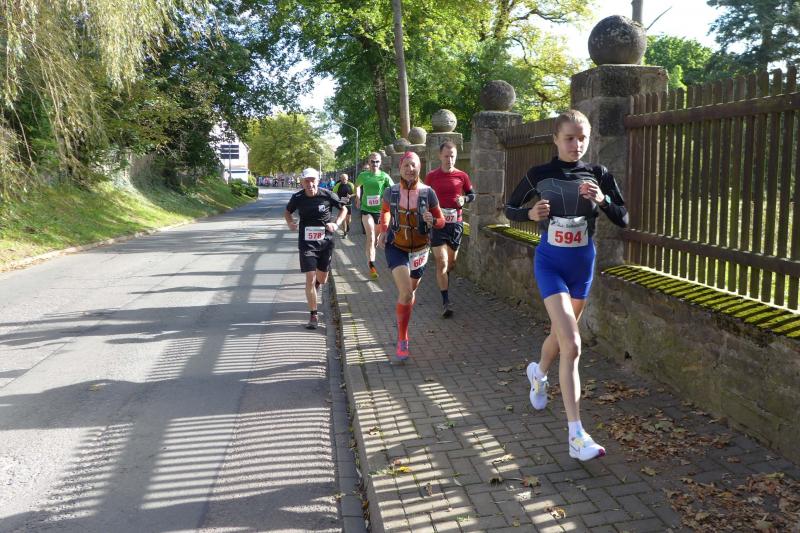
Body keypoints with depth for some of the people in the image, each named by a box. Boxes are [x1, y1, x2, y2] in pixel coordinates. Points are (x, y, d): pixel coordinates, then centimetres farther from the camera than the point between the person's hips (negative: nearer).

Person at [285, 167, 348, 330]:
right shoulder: (297, 198, -6)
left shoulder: (327, 195, -10)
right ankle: (313, 315, 3)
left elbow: (344, 209, 4)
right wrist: (290, 222, -8)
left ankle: (316, 282, 53)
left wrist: (336, 224, -11)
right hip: (306, 243, -1)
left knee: (322, 279, 13)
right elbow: (288, 212, 13)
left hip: (325, 242, 1)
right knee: (310, 279, -8)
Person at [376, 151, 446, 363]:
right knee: (405, 293, -19)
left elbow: (441, 221, -3)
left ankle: (401, 326, 47)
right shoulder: (391, 192, -7)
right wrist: (383, 230, 1)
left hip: (419, 249, 2)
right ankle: (402, 343, -9)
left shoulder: (427, 192, -10)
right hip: (396, 247, -2)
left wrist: (432, 221, -25)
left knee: (409, 292, 19)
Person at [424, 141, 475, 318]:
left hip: (456, 223, 3)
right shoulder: (431, 176, -2)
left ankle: (442, 281, 48)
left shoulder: (462, 176, 2)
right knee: (442, 262, -10)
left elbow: (472, 194, 14)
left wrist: (464, 199, -7)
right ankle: (446, 302, -7)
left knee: (451, 262, 15)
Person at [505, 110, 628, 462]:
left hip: (583, 263, 4)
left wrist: (602, 200, -20)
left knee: (561, 334, 21)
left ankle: (538, 373, 55)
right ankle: (576, 436, -13)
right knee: (571, 345, -17)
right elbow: (509, 208, 5)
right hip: (550, 263, -4)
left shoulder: (598, 175, -1)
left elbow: (623, 219, 0)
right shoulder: (539, 175, -7)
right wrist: (530, 213, -17)